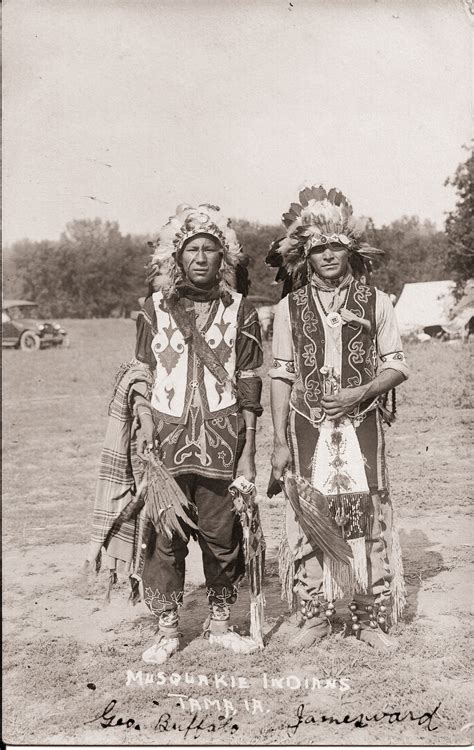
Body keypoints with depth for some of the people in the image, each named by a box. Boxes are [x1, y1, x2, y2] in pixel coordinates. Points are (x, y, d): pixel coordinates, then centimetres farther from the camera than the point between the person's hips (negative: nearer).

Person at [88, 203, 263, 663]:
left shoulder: (240, 312, 5)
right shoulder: (155, 308, 8)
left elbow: (249, 388, 4)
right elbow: (141, 373, 9)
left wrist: (248, 453, 1)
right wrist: (143, 420, -7)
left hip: (221, 440, 0)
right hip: (164, 436, 1)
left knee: (221, 535, 5)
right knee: (162, 535, 1)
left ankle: (219, 622, 24)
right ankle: (167, 629, 16)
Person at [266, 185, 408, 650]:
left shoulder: (375, 303, 4)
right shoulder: (290, 308, 5)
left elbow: (397, 366, 6)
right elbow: (280, 376, 4)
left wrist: (361, 392, -13)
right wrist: (279, 441, 0)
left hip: (361, 426, 0)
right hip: (307, 429, 0)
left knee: (368, 518, 1)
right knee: (308, 520, 2)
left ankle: (370, 618, 16)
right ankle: (314, 616, 18)